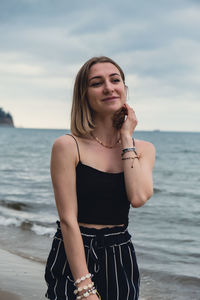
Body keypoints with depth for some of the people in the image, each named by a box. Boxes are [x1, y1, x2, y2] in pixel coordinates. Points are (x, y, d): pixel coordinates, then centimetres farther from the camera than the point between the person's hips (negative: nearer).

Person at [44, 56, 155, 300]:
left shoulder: (143, 149, 3)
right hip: (74, 256, -4)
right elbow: (68, 220, -15)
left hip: (120, 260, 4)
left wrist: (126, 137, -9)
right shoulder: (67, 146, -11)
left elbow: (138, 197, -16)